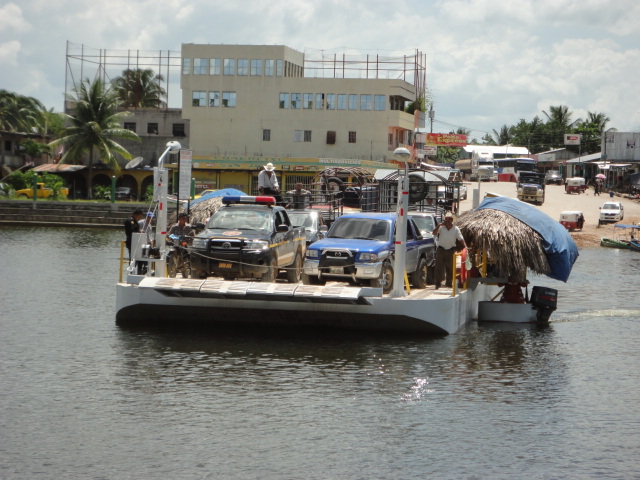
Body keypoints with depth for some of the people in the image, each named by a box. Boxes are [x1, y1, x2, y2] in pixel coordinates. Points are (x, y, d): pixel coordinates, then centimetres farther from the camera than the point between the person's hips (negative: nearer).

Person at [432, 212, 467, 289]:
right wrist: (439, 225, -18)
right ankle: (437, 284, -1)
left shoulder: (455, 229, 4)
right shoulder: (441, 227, 2)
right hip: (441, 249, -1)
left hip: (451, 250, 1)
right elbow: (434, 233, -11)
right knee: (439, 267, -3)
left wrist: (465, 246, -16)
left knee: (450, 268, 4)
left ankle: (449, 284, 12)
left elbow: (461, 238, -1)